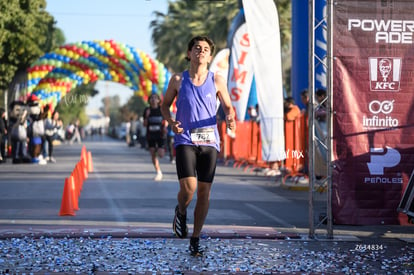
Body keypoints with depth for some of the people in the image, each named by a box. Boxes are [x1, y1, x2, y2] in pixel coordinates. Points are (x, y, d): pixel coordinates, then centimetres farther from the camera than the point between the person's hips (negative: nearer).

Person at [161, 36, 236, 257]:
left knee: (204, 191, 2)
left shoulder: (217, 81, 3)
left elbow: (227, 106, 11)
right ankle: (181, 213, 19)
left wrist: (229, 118, -12)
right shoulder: (178, 80, 2)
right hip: (184, 141, -2)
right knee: (188, 187, -17)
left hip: (209, 141, 2)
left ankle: (195, 239, 14)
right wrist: (170, 121, -7)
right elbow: (165, 105, 13)